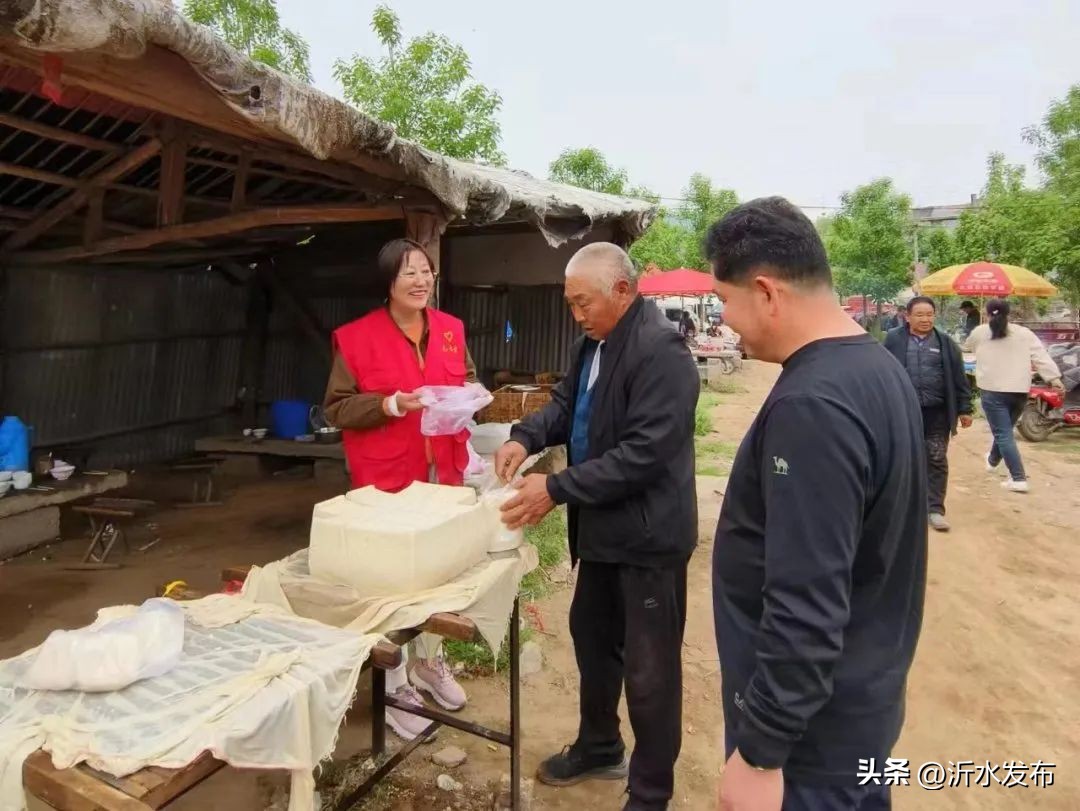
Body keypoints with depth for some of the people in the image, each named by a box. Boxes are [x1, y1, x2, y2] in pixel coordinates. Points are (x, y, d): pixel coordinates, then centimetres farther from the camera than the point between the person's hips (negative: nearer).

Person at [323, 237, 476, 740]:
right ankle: (394, 686, 23)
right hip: (386, 476, -5)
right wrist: (392, 404, -21)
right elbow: (335, 408, -8)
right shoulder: (357, 337, -9)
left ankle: (430, 661, 40)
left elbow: (468, 380, 18)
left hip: (443, 472, 5)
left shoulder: (450, 329, 5)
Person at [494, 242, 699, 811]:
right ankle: (598, 749, 46)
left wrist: (557, 489, -26)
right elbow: (567, 403, 15)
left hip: (647, 534, -10)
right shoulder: (594, 343, 9)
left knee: (649, 667, 6)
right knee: (591, 636, 23)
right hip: (604, 528, 10)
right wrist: (527, 436, -6)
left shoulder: (659, 352, -22)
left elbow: (643, 453, -28)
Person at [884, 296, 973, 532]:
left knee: (937, 461, 3)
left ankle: (935, 509, 10)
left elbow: (958, 378, 7)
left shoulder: (945, 342, 6)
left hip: (936, 412, 1)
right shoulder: (894, 339, -1)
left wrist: (964, 409, 5)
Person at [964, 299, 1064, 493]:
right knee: (1004, 429, 24)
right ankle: (993, 460, 47)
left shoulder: (979, 332, 4)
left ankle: (1018, 479, -11)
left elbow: (967, 347, 25)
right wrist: (1054, 377, -7)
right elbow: (1041, 356, -3)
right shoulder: (1024, 333, 7)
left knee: (1003, 434, -4)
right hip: (1020, 390, 4)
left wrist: (976, 349, 48)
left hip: (993, 390, -4)